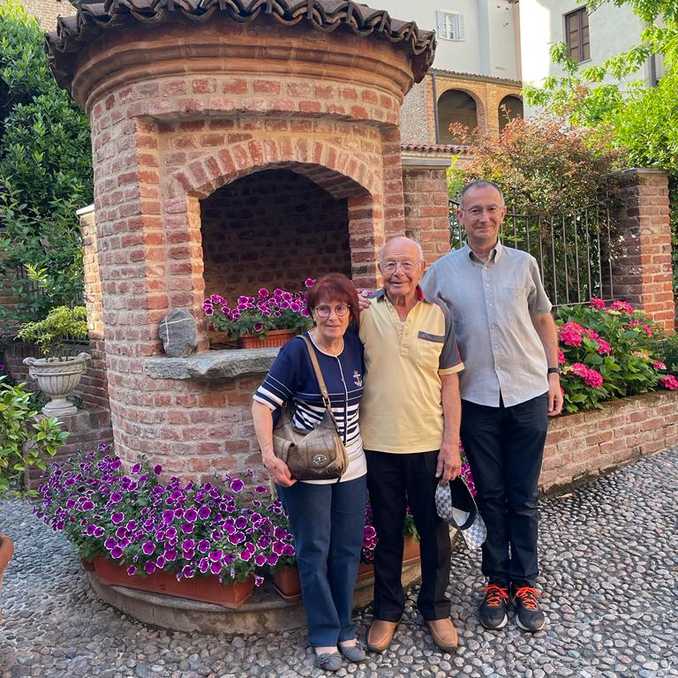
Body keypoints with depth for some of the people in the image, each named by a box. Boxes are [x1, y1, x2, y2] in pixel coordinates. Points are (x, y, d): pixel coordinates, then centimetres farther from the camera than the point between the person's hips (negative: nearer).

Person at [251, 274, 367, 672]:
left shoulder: (356, 344, -1)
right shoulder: (297, 351, -15)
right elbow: (263, 403, -15)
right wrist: (269, 455, -25)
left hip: (352, 467, 5)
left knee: (348, 549, 13)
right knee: (314, 552, 7)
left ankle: (345, 629, 30)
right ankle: (325, 636, 23)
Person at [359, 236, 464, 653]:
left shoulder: (439, 316, -1)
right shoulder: (364, 313, -3)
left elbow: (449, 384, 1)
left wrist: (451, 442, -3)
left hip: (429, 444, 1)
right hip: (379, 445, 0)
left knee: (434, 529, 13)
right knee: (387, 531, 14)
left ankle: (436, 608, 33)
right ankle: (387, 610, 33)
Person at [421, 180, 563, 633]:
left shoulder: (524, 264, 4)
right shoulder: (442, 272, 2)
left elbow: (543, 320, 12)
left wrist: (553, 374, 7)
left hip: (528, 395, 1)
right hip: (477, 399, 0)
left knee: (523, 498, 8)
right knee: (491, 496, 10)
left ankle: (526, 584, 22)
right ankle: (498, 582, 24)